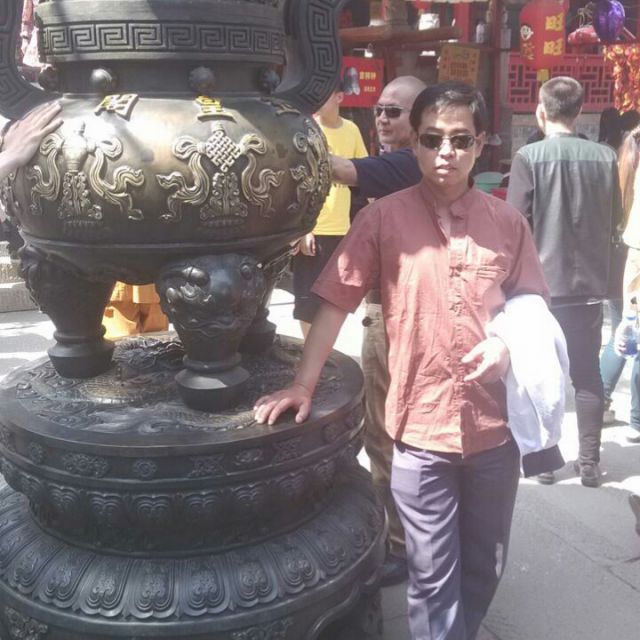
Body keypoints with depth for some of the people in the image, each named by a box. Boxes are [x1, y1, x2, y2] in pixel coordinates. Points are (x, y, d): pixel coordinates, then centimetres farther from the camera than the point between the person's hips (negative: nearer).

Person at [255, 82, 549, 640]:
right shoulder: (383, 219, -6)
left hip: (496, 425, 3)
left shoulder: (507, 222, 1)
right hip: (421, 427, -3)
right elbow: (336, 303, -7)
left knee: (484, 566, 21)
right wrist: (304, 385, -11)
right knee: (433, 575, 9)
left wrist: (509, 343, -10)